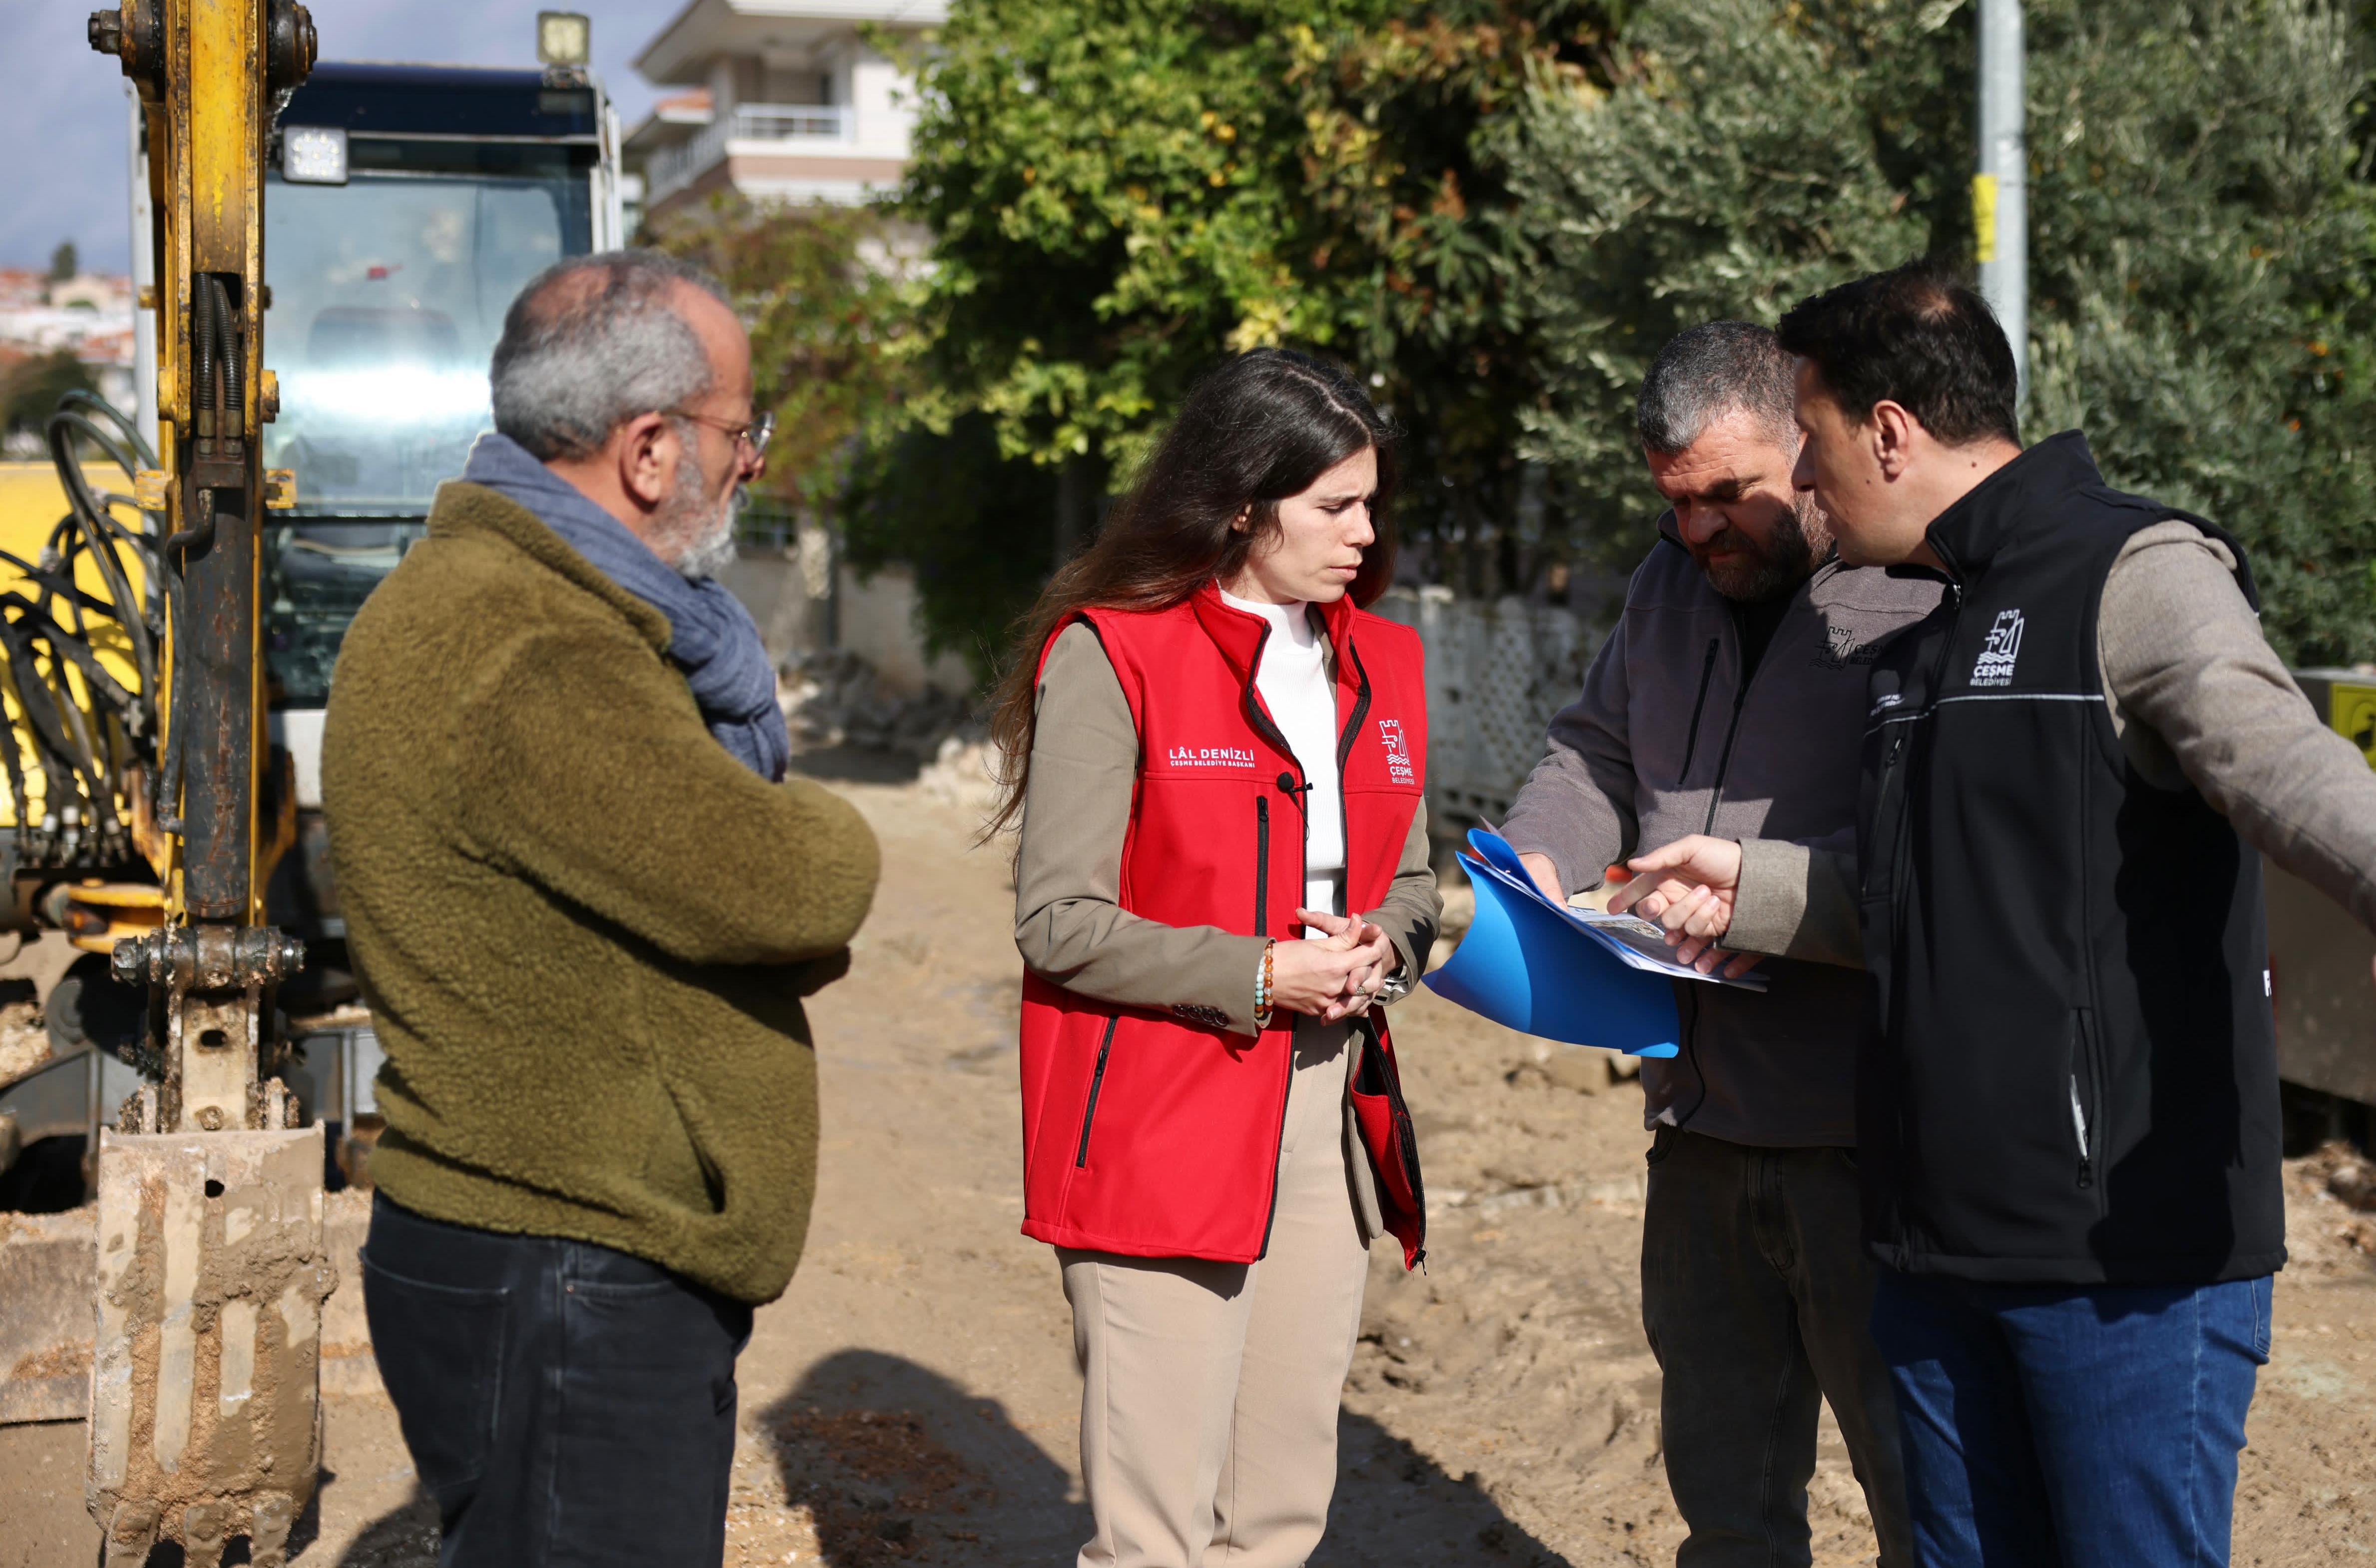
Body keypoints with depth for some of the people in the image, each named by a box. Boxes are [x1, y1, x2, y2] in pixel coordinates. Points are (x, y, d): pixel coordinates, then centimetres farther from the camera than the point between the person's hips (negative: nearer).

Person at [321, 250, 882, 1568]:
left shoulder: (561, 606, 13)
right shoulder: (521, 662, -23)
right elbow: (790, 882, -24)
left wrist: (791, 917, -5)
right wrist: (822, 841, -1)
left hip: (620, 1274, 11)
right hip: (558, 1298, -11)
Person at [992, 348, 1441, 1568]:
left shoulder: (1382, 663, 13)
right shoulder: (1109, 656, -7)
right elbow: (1058, 922, -10)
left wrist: (1377, 952, -3)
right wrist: (1260, 977, -17)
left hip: (1331, 1121, 6)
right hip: (1160, 1133, -6)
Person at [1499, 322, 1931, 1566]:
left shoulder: (1921, 598, -13)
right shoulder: (1673, 581, 15)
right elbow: (1597, 753, 26)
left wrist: (1767, 888, -27)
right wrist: (1536, 860, 7)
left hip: (1862, 1134, -8)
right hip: (1700, 1113, 8)